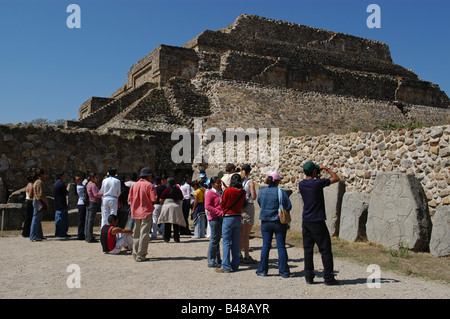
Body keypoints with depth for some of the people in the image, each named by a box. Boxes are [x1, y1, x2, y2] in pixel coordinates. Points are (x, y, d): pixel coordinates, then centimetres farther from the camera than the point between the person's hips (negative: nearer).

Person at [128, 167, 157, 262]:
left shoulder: (134, 185, 8)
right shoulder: (149, 185, -8)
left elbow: (130, 199, 8)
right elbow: (153, 200, -13)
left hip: (136, 212, 6)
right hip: (146, 212, -6)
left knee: (136, 233, 16)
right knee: (144, 234, -4)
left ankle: (135, 253, 21)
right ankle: (141, 255, -5)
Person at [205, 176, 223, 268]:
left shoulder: (221, 192, 17)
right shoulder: (210, 193, -8)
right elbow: (207, 206, -17)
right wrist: (219, 213, -20)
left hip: (221, 218, 8)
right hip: (214, 218, -8)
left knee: (218, 239, 14)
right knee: (214, 239, -5)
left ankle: (217, 260, 21)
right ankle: (211, 261, 2)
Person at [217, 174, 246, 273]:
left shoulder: (227, 190, -12)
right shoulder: (243, 192, 1)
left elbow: (222, 205, -6)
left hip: (228, 217, -5)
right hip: (238, 217, 5)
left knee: (226, 242, -1)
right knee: (236, 242, 12)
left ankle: (226, 266, -2)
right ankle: (235, 265, 17)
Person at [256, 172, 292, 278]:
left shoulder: (261, 192, 0)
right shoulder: (281, 192, -11)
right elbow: (288, 206, -10)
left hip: (265, 222, 3)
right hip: (279, 222, -3)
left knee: (266, 245, 9)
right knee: (281, 246, 4)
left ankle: (262, 270, 12)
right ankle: (284, 271, 9)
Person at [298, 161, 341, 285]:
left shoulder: (301, 184, 4)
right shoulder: (318, 183, -12)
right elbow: (336, 178, 0)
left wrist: (317, 177, 23)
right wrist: (326, 169, 9)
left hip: (306, 221, 6)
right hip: (317, 221, -6)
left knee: (308, 249, 9)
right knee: (325, 250, 2)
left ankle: (309, 276, 12)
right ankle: (328, 277, 5)